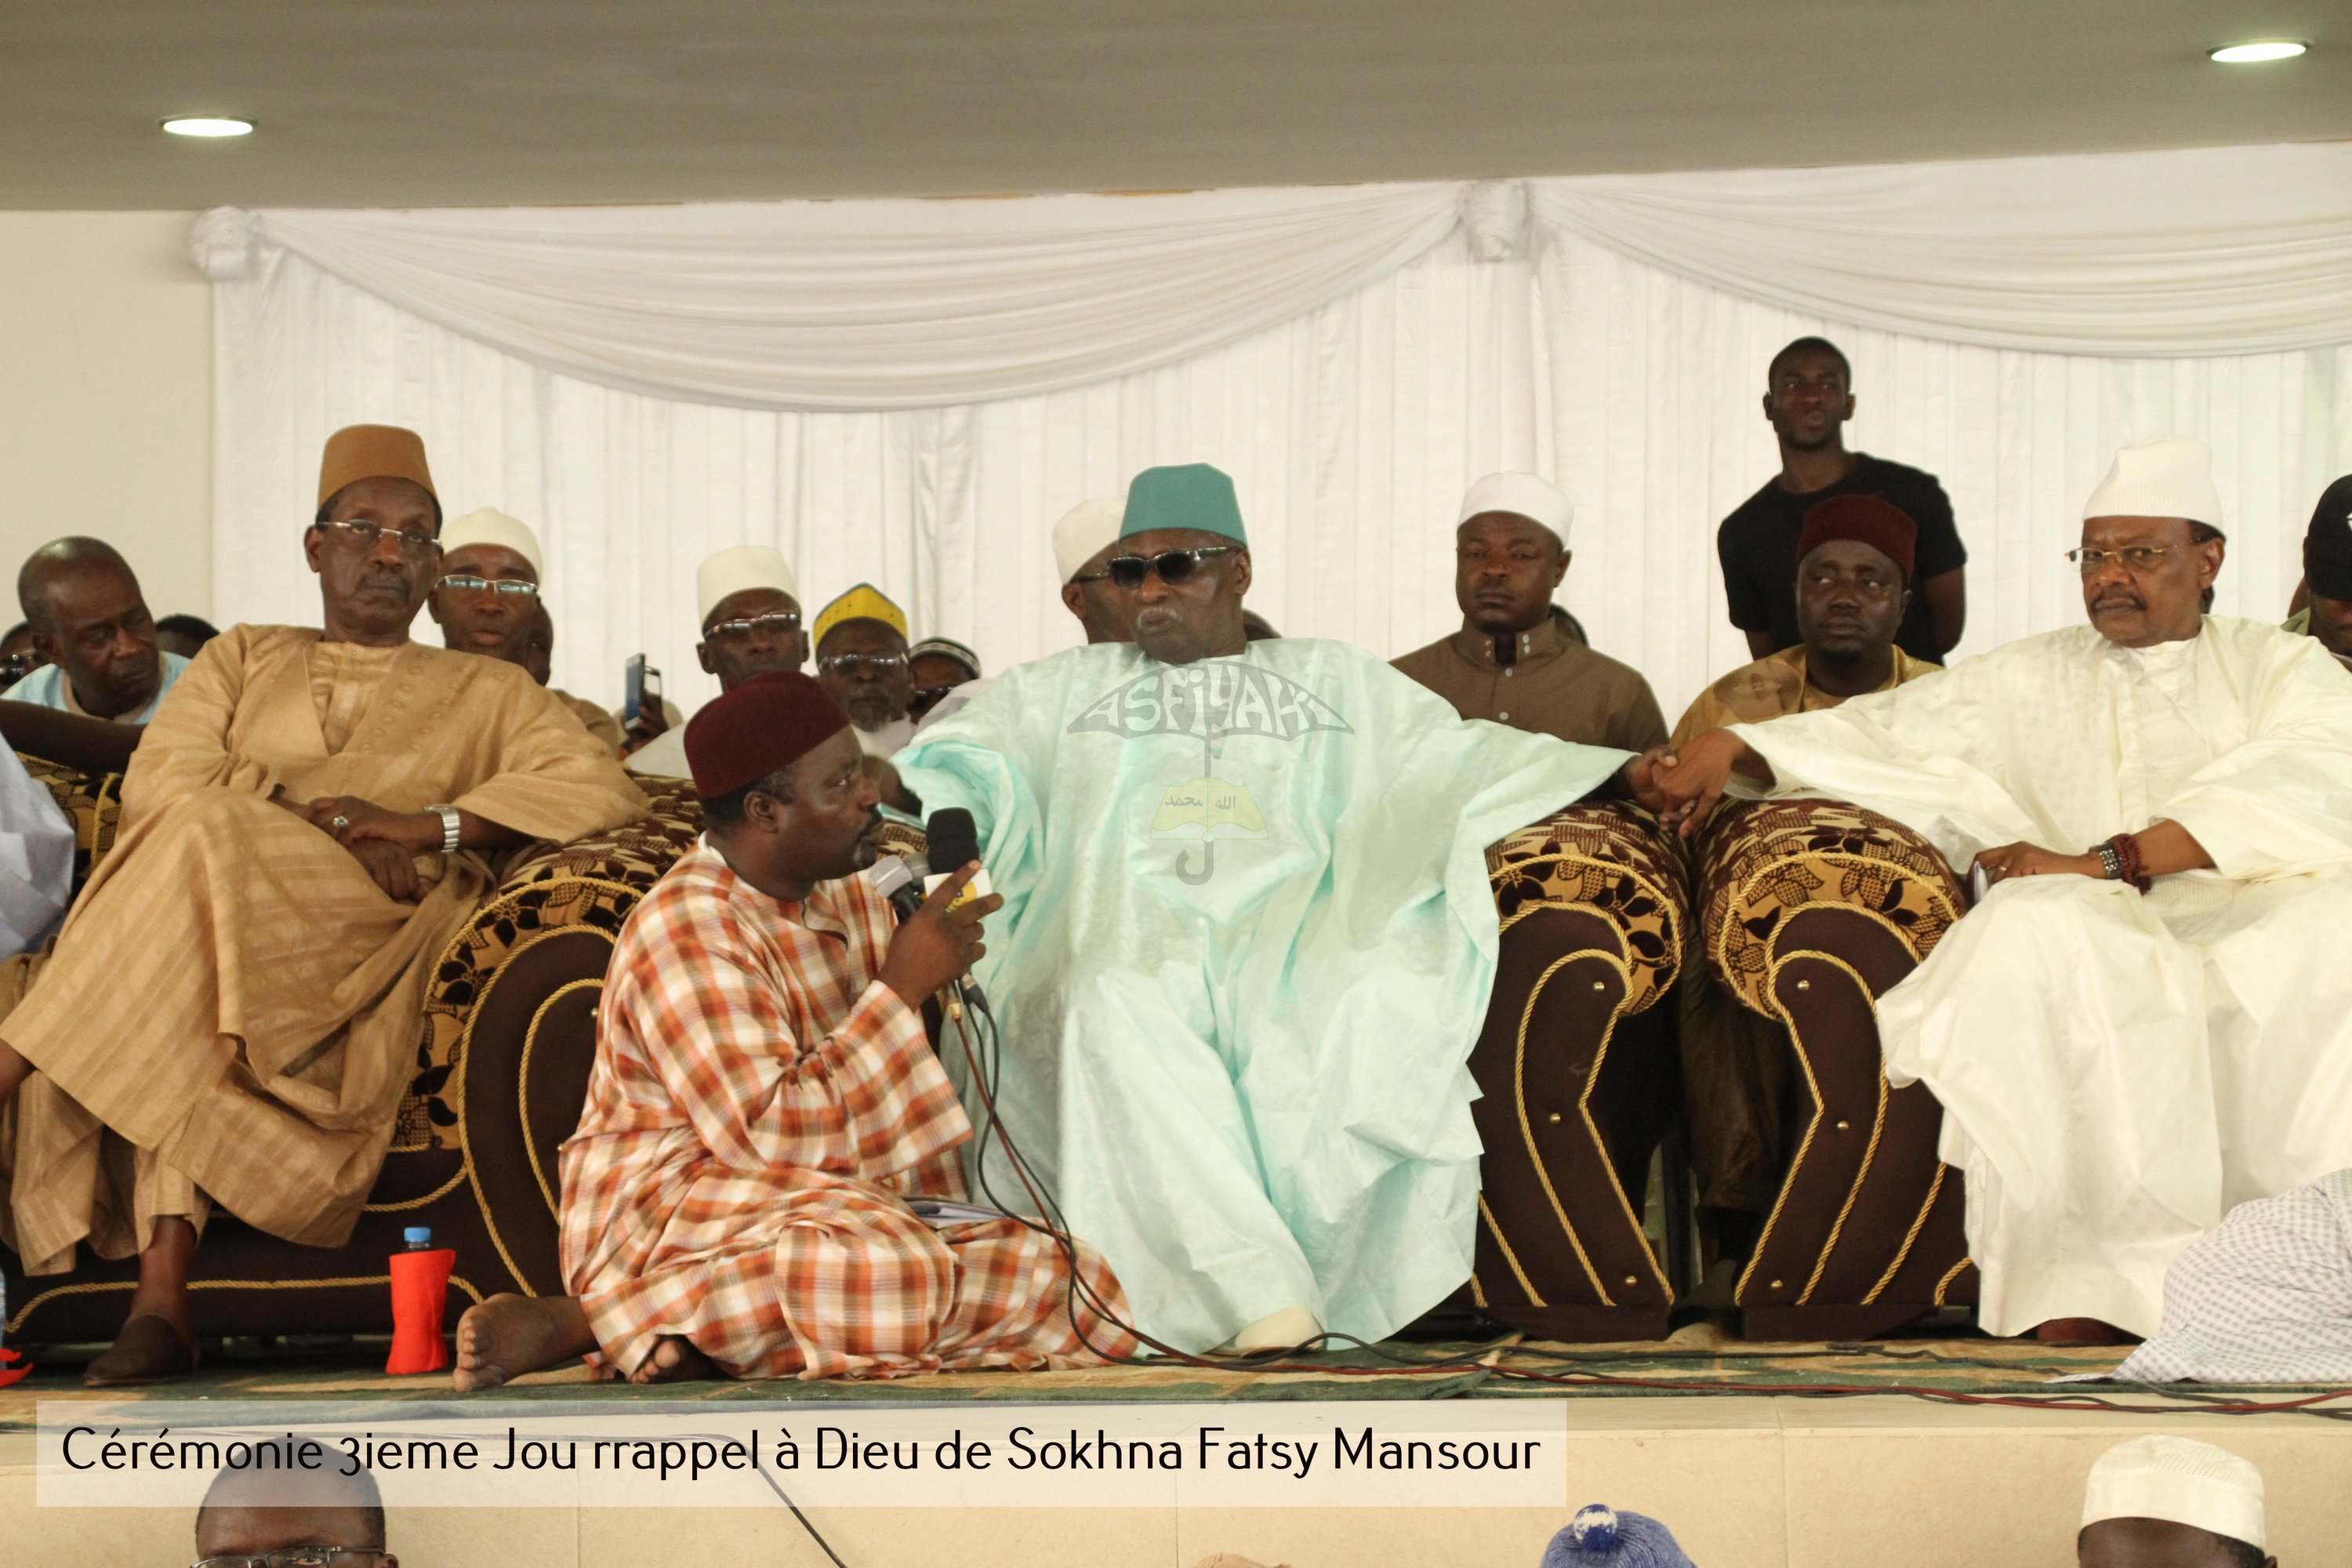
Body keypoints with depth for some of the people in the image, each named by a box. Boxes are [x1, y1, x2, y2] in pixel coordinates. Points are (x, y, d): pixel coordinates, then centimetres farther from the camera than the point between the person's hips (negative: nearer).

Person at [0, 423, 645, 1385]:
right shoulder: (243, 660, 28)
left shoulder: (485, 695, 24)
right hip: (217, 908, 2)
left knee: (201, 844, -33)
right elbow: (157, 787, 8)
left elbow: (605, 789, 4)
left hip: (365, 945, -2)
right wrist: (328, 822, -9)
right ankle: (160, 1295, -47)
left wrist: (424, 825, -10)